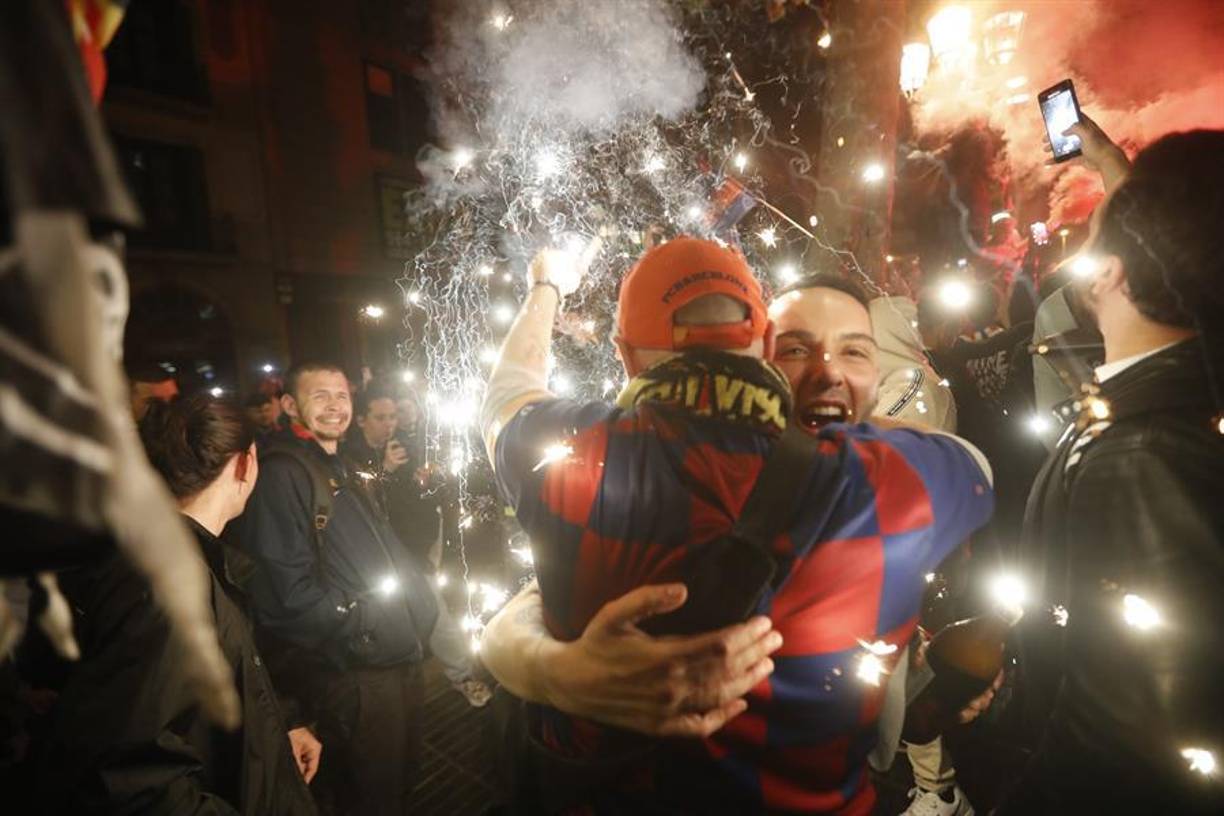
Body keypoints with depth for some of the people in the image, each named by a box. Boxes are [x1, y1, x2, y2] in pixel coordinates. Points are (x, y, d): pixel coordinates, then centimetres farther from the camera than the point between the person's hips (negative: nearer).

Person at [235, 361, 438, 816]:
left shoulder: (342, 471, 13)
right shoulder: (281, 473, -17)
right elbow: (289, 588, -25)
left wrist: (421, 605, 11)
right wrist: (364, 622, -18)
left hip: (399, 659, 9)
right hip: (352, 676, -9)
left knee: (403, 778, 25)